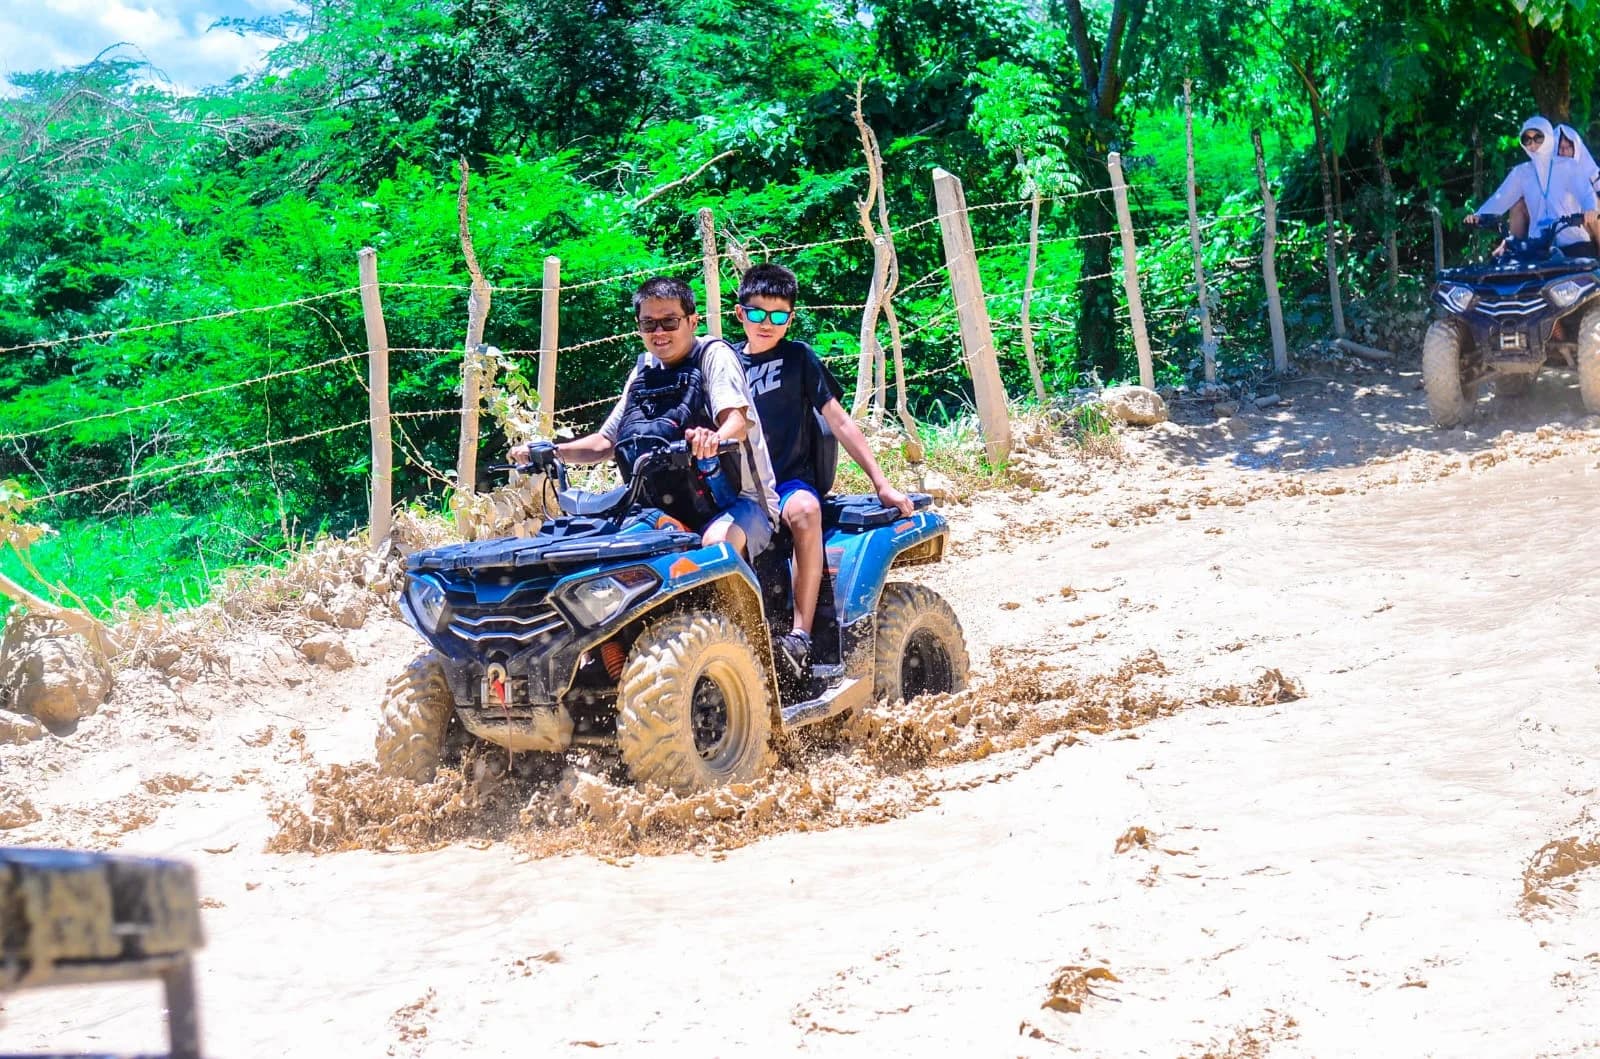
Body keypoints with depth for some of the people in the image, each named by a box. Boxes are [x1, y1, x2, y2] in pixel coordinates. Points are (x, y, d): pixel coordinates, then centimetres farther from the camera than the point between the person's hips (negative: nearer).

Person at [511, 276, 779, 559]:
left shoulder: (714, 354, -6)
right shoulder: (644, 370, 14)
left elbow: (738, 421, -23)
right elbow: (605, 441, 18)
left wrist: (714, 438, -47)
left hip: (738, 498, -6)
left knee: (716, 544, -38)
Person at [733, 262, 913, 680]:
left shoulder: (799, 358, 7)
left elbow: (839, 422, 6)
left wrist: (882, 484, 0)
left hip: (790, 483, -2)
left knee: (803, 509, -39)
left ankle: (800, 635, -41)